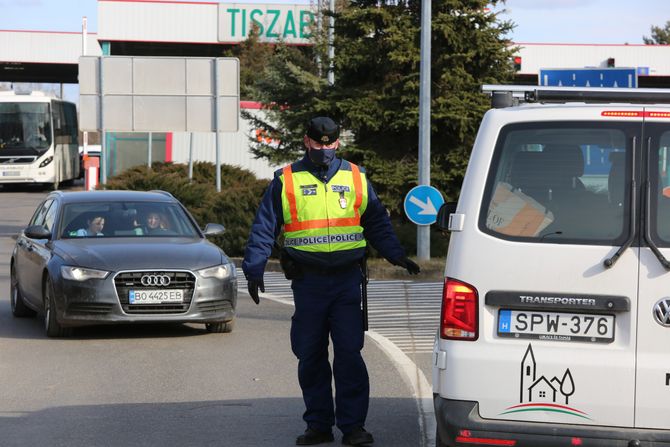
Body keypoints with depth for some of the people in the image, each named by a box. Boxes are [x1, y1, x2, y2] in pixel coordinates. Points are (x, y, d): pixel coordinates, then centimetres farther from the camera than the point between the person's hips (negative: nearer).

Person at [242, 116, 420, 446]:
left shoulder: (355, 178, 10)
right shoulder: (286, 181, 6)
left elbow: (377, 223, 18)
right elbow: (263, 229, 7)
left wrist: (397, 256, 9)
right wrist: (254, 269, 0)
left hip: (347, 279, 0)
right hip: (307, 282, 0)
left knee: (349, 352, -6)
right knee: (310, 356, 5)